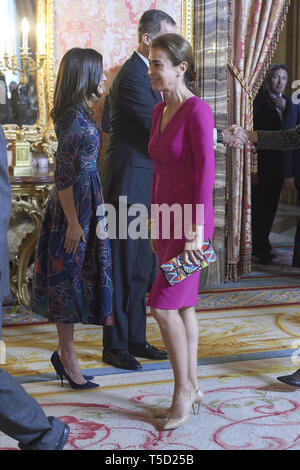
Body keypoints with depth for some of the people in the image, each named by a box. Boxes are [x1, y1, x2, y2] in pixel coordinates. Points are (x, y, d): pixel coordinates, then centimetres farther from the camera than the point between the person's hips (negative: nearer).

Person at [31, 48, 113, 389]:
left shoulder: (80, 114, 10)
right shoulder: (75, 118, -19)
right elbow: (64, 174, -20)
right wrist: (73, 222, -20)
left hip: (86, 202, 10)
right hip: (75, 206, -10)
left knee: (71, 280, 14)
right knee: (70, 278, 0)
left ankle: (66, 354, 24)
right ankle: (67, 357, 12)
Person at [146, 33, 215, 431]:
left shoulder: (197, 110, -14)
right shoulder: (160, 111, 11)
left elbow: (205, 172, -18)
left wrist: (196, 231, -21)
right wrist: (156, 225, 17)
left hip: (190, 219, -8)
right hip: (167, 218, 8)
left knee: (163, 304, -9)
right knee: (183, 304, 12)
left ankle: (182, 390, 6)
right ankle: (192, 387, 22)